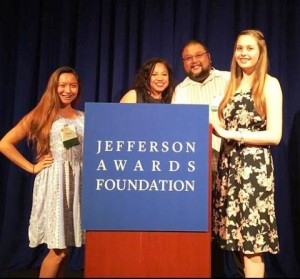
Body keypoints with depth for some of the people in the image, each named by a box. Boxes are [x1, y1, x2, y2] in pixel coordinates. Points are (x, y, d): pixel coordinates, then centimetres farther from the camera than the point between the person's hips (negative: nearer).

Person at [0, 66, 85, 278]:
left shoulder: (83, 118, 11)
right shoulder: (41, 115, 1)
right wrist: (32, 167, -4)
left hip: (78, 182, 4)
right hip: (53, 181, -4)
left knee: (65, 247, 10)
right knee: (58, 250, -3)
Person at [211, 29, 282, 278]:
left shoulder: (270, 84, -3)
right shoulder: (234, 83, 16)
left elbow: (275, 136, -12)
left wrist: (232, 134, -15)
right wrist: (214, 126, -2)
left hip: (254, 167, -6)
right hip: (229, 164, 6)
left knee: (252, 244, -2)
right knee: (237, 239, 9)